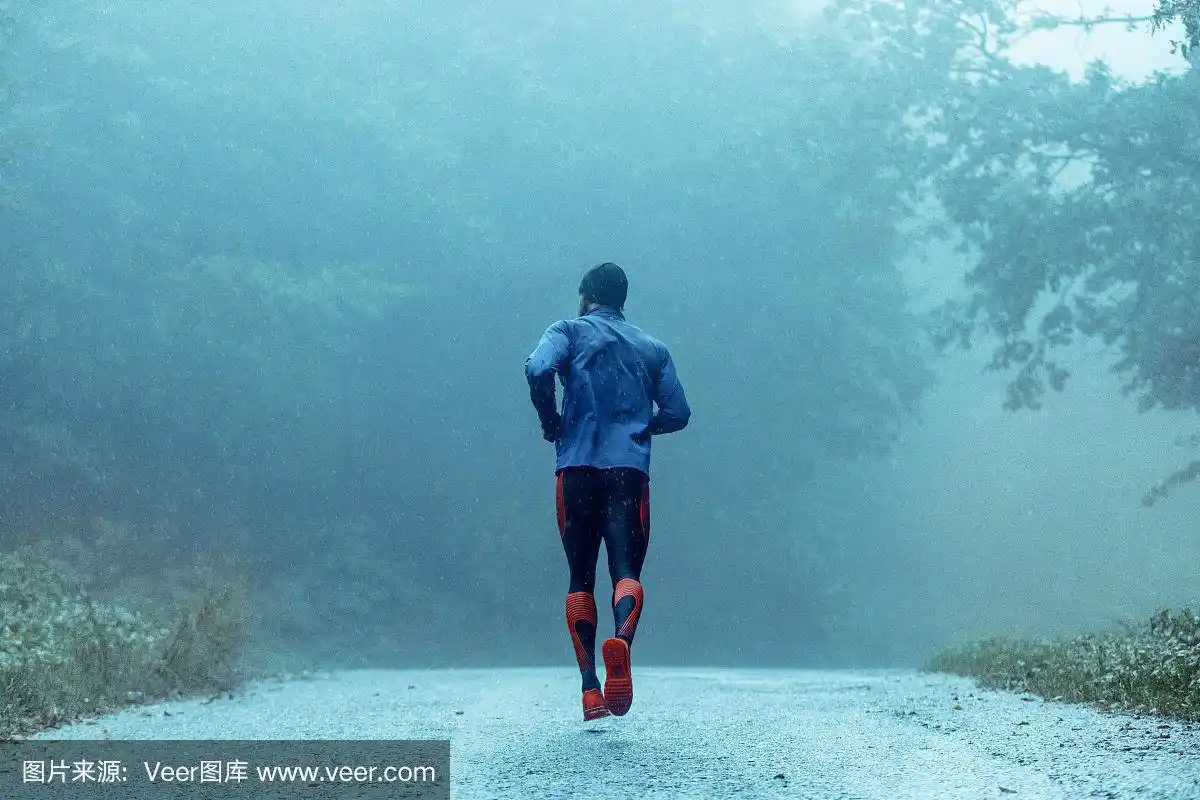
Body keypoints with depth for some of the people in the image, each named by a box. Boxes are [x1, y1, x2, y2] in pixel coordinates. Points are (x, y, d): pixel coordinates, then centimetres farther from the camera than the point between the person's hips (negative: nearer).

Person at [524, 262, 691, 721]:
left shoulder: (570, 332, 9)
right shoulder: (652, 348, 18)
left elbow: (538, 370, -11)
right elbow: (677, 413, 15)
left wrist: (552, 424, 3)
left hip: (577, 469, -1)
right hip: (630, 471, 1)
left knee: (581, 578, 7)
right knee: (627, 571, -7)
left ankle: (590, 689, -2)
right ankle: (621, 640, -41)